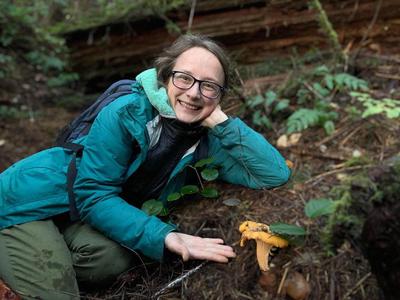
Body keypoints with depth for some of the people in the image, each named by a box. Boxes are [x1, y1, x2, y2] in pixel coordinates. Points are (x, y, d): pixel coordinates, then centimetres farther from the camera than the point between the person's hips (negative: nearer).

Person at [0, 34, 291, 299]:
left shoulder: (205, 139, -11)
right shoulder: (125, 113, -26)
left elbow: (276, 174, -19)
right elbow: (93, 195, -26)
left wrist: (221, 121, -26)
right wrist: (164, 236, -38)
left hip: (81, 213, 5)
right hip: (27, 201, -5)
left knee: (115, 259, -24)